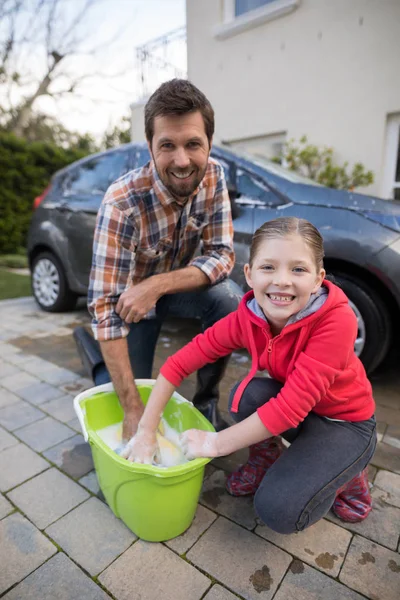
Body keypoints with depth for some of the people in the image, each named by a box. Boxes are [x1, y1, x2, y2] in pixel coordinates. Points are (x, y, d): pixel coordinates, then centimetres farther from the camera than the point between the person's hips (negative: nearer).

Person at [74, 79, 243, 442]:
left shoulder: (213, 176, -18)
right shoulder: (123, 203, -32)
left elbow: (222, 255, -19)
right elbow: (106, 307, -32)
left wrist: (158, 284, -36)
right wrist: (133, 408, -32)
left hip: (177, 283, 4)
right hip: (131, 297, -3)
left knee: (230, 299, -28)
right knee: (133, 411, -3)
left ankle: (205, 401, -5)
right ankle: (92, 346, 23)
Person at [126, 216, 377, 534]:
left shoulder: (336, 320, -34)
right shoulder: (247, 317, -20)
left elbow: (291, 405, -35)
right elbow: (179, 363, -16)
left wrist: (214, 443, -26)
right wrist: (146, 432, -17)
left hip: (345, 422, -4)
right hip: (293, 413, 4)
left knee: (279, 510, -22)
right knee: (248, 394, -28)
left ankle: (347, 474, 8)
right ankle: (265, 461, 4)